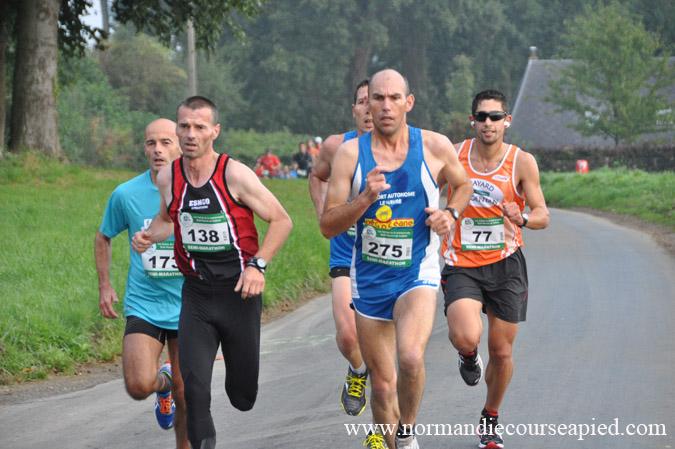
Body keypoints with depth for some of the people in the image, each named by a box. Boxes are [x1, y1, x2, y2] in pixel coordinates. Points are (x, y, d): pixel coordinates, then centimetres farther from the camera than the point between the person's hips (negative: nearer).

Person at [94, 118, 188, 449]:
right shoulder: (126, 194, -4)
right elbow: (103, 237, 14)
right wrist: (105, 286, 6)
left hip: (189, 307, 0)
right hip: (143, 306, 0)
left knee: (186, 397, 4)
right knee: (139, 386, -16)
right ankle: (163, 383, 20)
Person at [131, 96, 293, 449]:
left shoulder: (234, 174, -13)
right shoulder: (168, 178, 0)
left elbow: (281, 220, -6)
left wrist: (258, 264, -16)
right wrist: (149, 236, 1)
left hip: (240, 291, -2)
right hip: (196, 294, 2)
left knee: (242, 396, 9)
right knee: (194, 386, -15)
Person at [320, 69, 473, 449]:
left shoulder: (435, 147, -5)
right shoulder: (351, 152, -5)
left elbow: (463, 185, 17)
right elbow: (328, 226, -6)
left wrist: (450, 214, -4)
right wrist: (366, 198, -22)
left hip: (417, 274, -2)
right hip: (369, 278, 2)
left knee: (411, 357, -28)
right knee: (383, 384, 9)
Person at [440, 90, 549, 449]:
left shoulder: (522, 162, -5)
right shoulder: (452, 156, -4)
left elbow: (542, 216, -5)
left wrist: (522, 219, -25)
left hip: (505, 263, 1)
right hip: (461, 265, -1)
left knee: (502, 352, 6)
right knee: (466, 338, -25)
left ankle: (489, 420, 30)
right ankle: (468, 357, 15)